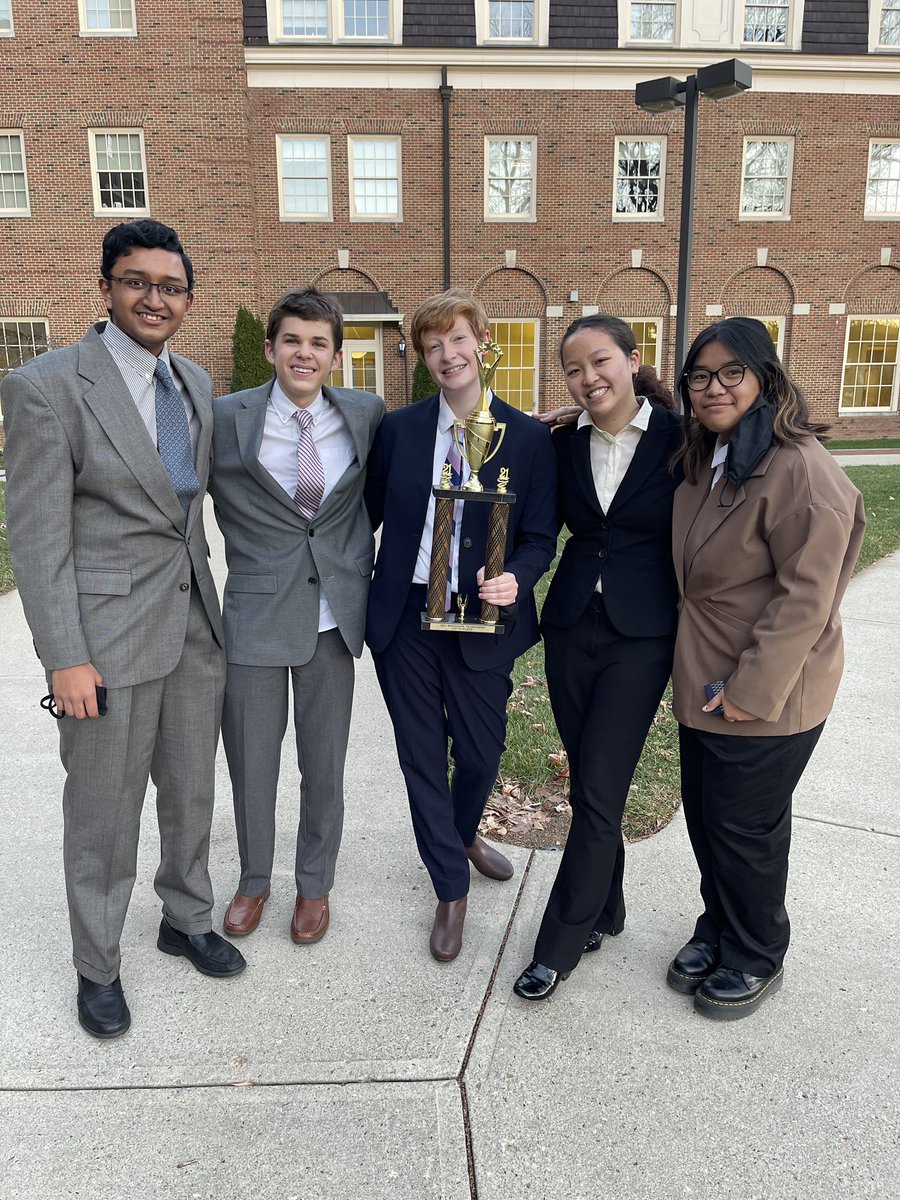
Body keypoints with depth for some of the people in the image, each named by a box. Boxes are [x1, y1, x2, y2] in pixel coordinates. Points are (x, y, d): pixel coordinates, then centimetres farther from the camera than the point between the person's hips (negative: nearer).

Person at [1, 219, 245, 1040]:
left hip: (195, 623, 6)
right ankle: (97, 966, 32)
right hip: (109, 633, -6)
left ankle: (188, 919, 42)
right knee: (104, 811, 9)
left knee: (192, 790, 19)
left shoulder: (195, 382, 8)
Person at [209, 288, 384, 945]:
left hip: (334, 615, 1)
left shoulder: (367, 414, -1)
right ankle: (254, 879, 39)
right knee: (251, 762, 13)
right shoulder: (227, 417, -7)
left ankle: (315, 884, 37)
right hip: (256, 614, -1)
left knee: (325, 765, 13)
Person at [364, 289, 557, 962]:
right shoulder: (399, 429, 3)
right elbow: (370, 512, 7)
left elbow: (539, 536, -2)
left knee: (481, 753, 11)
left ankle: (464, 835, 48)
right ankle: (452, 891, 29)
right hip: (405, 617, 1)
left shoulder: (529, 437, -2)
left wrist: (515, 578, -22)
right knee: (422, 756, 9)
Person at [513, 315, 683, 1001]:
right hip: (571, 627, 4)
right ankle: (605, 908, 34)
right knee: (587, 782, 13)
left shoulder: (679, 439, -7)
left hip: (642, 635, -4)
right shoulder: (564, 444, 4)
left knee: (599, 790, -2)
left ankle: (560, 944, 13)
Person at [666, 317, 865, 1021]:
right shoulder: (707, 461, 7)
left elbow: (806, 597, -22)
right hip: (705, 680, 8)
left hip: (768, 692, -8)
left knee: (745, 826, 8)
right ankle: (718, 931, 41)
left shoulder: (801, 469, -21)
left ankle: (756, 960, 32)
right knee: (703, 813, 18)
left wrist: (750, 689, -20)